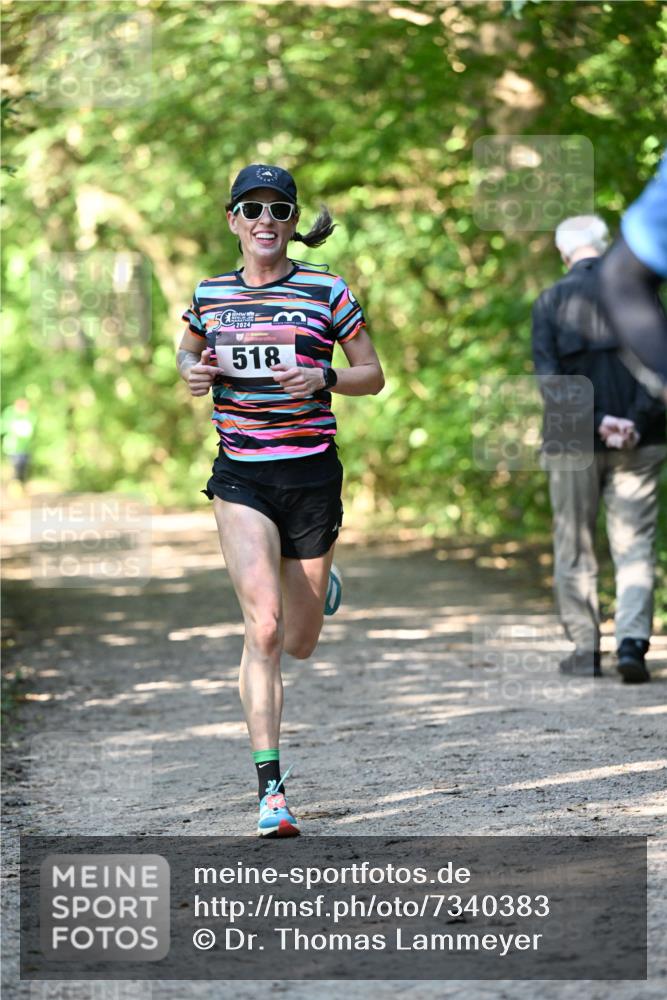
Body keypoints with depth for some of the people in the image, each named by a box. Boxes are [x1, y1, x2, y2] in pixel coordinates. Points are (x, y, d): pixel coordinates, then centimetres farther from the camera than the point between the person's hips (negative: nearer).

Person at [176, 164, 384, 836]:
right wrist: (193, 372, 1)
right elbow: (188, 351, 25)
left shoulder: (327, 293, -2)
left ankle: (320, 587, 50)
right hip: (240, 478, 0)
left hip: (312, 474, 0)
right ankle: (270, 787, -15)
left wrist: (323, 379, -15)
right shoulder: (209, 295, 5)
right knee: (263, 628, -18)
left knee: (298, 645, 11)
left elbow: (373, 375, 5)